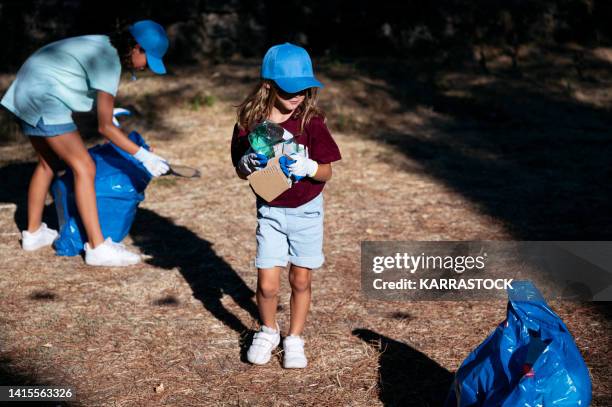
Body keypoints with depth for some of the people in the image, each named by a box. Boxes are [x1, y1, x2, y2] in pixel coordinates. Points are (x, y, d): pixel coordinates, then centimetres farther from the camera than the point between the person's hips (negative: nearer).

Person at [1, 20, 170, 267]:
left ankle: (33, 233, 33)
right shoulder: (109, 62, -16)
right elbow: (105, 127, -17)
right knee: (84, 168, -10)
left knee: (49, 162, 22)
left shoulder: (102, 46, 11)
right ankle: (97, 248, -12)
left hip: (24, 94, 10)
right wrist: (142, 156, -16)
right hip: (44, 99, -10)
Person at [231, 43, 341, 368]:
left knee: (301, 281, 8)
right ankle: (268, 332, 27)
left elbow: (327, 172, -10)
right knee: (267, 284, -2)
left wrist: (308, 167, -31)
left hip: (306, 210, 0)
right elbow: (240, 171, 0)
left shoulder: (311, 122, -12)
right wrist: (248, 163, -23)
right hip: (269, 210, 1)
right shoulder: (250, 122, -9)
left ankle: (294, 339, 29)